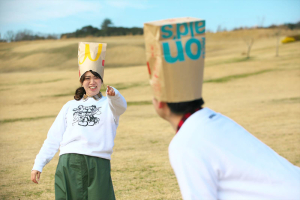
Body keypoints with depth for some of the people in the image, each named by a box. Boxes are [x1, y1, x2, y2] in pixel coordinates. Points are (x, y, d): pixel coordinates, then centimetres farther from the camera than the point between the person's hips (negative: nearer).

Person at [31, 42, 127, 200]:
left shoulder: (108, 104, 14)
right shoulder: (70, 106, 23)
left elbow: (120, 107, -12)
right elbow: (53, 137, 19)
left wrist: (113, 95, -35)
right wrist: (38, 164, 11)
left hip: (98, 164, -2)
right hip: (69, 164, 2)